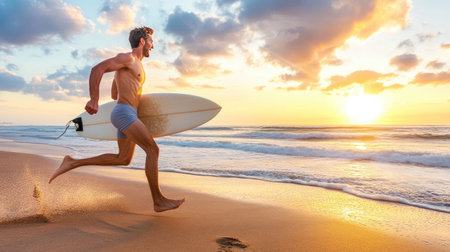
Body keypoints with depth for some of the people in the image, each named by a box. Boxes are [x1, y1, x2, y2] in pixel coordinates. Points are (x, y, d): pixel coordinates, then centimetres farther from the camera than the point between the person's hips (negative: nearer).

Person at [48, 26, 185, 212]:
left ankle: (73, 163, 15)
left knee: (123, 159, 12)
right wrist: (94, 100, -24)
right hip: (124, 113, -10)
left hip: (127, 116, 10)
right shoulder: (127, 58, -3)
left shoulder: (135, 65, 26)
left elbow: (113, 94, 30)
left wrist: (135, 99, 26)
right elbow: (97, 69, -16)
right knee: (153, 150, -14)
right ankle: (158, 201, -10)